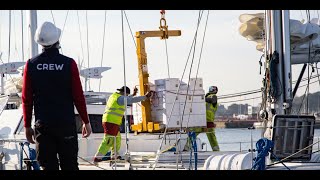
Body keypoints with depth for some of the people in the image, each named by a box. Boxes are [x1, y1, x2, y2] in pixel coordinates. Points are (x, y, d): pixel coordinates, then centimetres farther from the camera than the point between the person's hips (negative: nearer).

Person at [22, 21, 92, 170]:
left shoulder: (31, 65, -1)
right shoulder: (69, 64, -7)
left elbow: (27, 99, 2)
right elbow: (78, 96, -5)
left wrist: (27, 126, 11)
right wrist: (86, 122, 6)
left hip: (42, 125, 2)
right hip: (66, 124, -2)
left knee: (48, 165, 4)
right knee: (69, 165, 4)